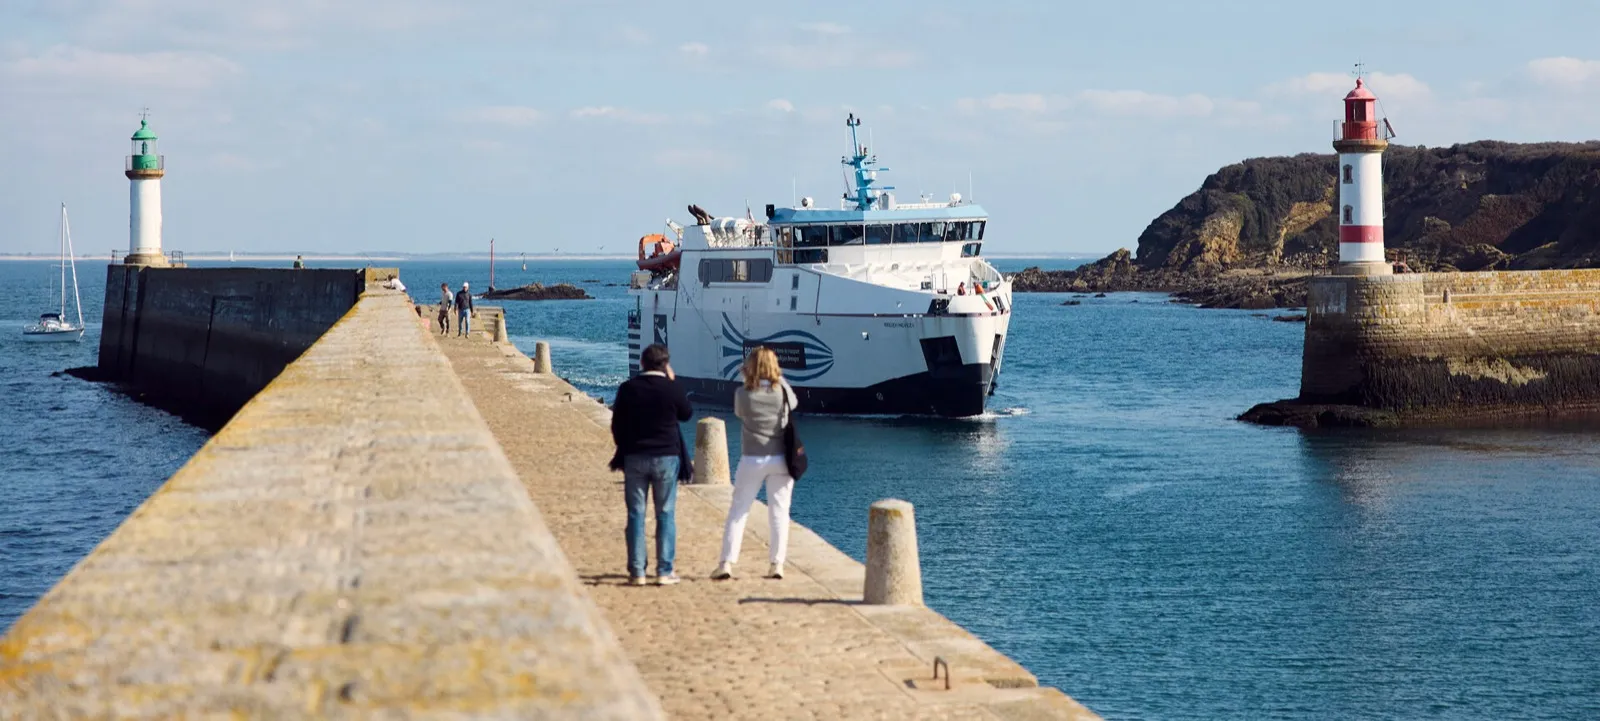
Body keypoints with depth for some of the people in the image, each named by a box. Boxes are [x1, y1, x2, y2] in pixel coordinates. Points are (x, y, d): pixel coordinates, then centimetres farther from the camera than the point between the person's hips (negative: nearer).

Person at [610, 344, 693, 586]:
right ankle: (664, 571, 4)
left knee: (636, 514, 6)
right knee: (666, 514, 6)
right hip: (667, 457, -1)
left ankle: (637, 572, 5)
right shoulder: (672, 388, -8)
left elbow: (617, 425, 2)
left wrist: (623, 450, 16)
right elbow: (686, 414, 10)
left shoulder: (627, 389, -2)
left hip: (635, 457, 2)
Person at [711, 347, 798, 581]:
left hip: (752, 460, -1)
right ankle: (777, 564, 5)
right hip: (781, 459, 1)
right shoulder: (782, 391, -7)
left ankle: (727, 563, 0)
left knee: (738, 510, 6)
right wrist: (780, 378, 19)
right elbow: (794, 404, 14)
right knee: (779, 511, 7)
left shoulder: (743, 394, -10)